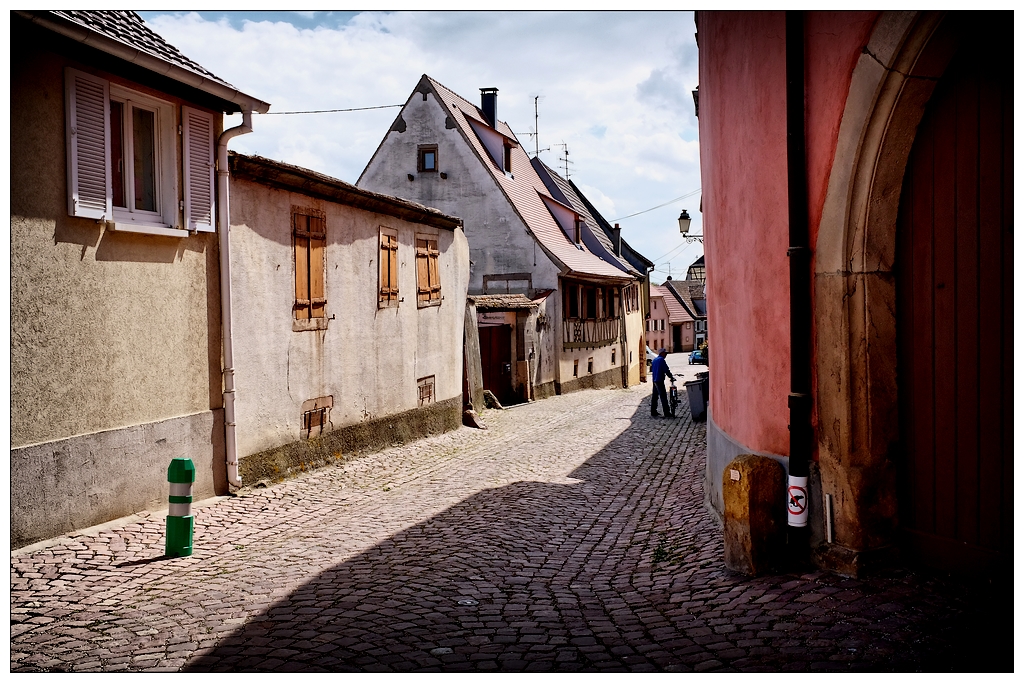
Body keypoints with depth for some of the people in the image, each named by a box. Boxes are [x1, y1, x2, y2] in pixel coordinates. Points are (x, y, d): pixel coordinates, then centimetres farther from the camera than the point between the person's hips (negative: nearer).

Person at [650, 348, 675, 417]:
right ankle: (667, 413, -11)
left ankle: (653, 412, 16)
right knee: (663, 396, -9)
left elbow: (651, 369, 25)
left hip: (654, 380, 9)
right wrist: (672, 377, -6)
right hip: (660, 380, -9)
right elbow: (666, 370, -16)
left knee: (654, 396, 13)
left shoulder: (654, 360, 16)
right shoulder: (662, 360, -12)